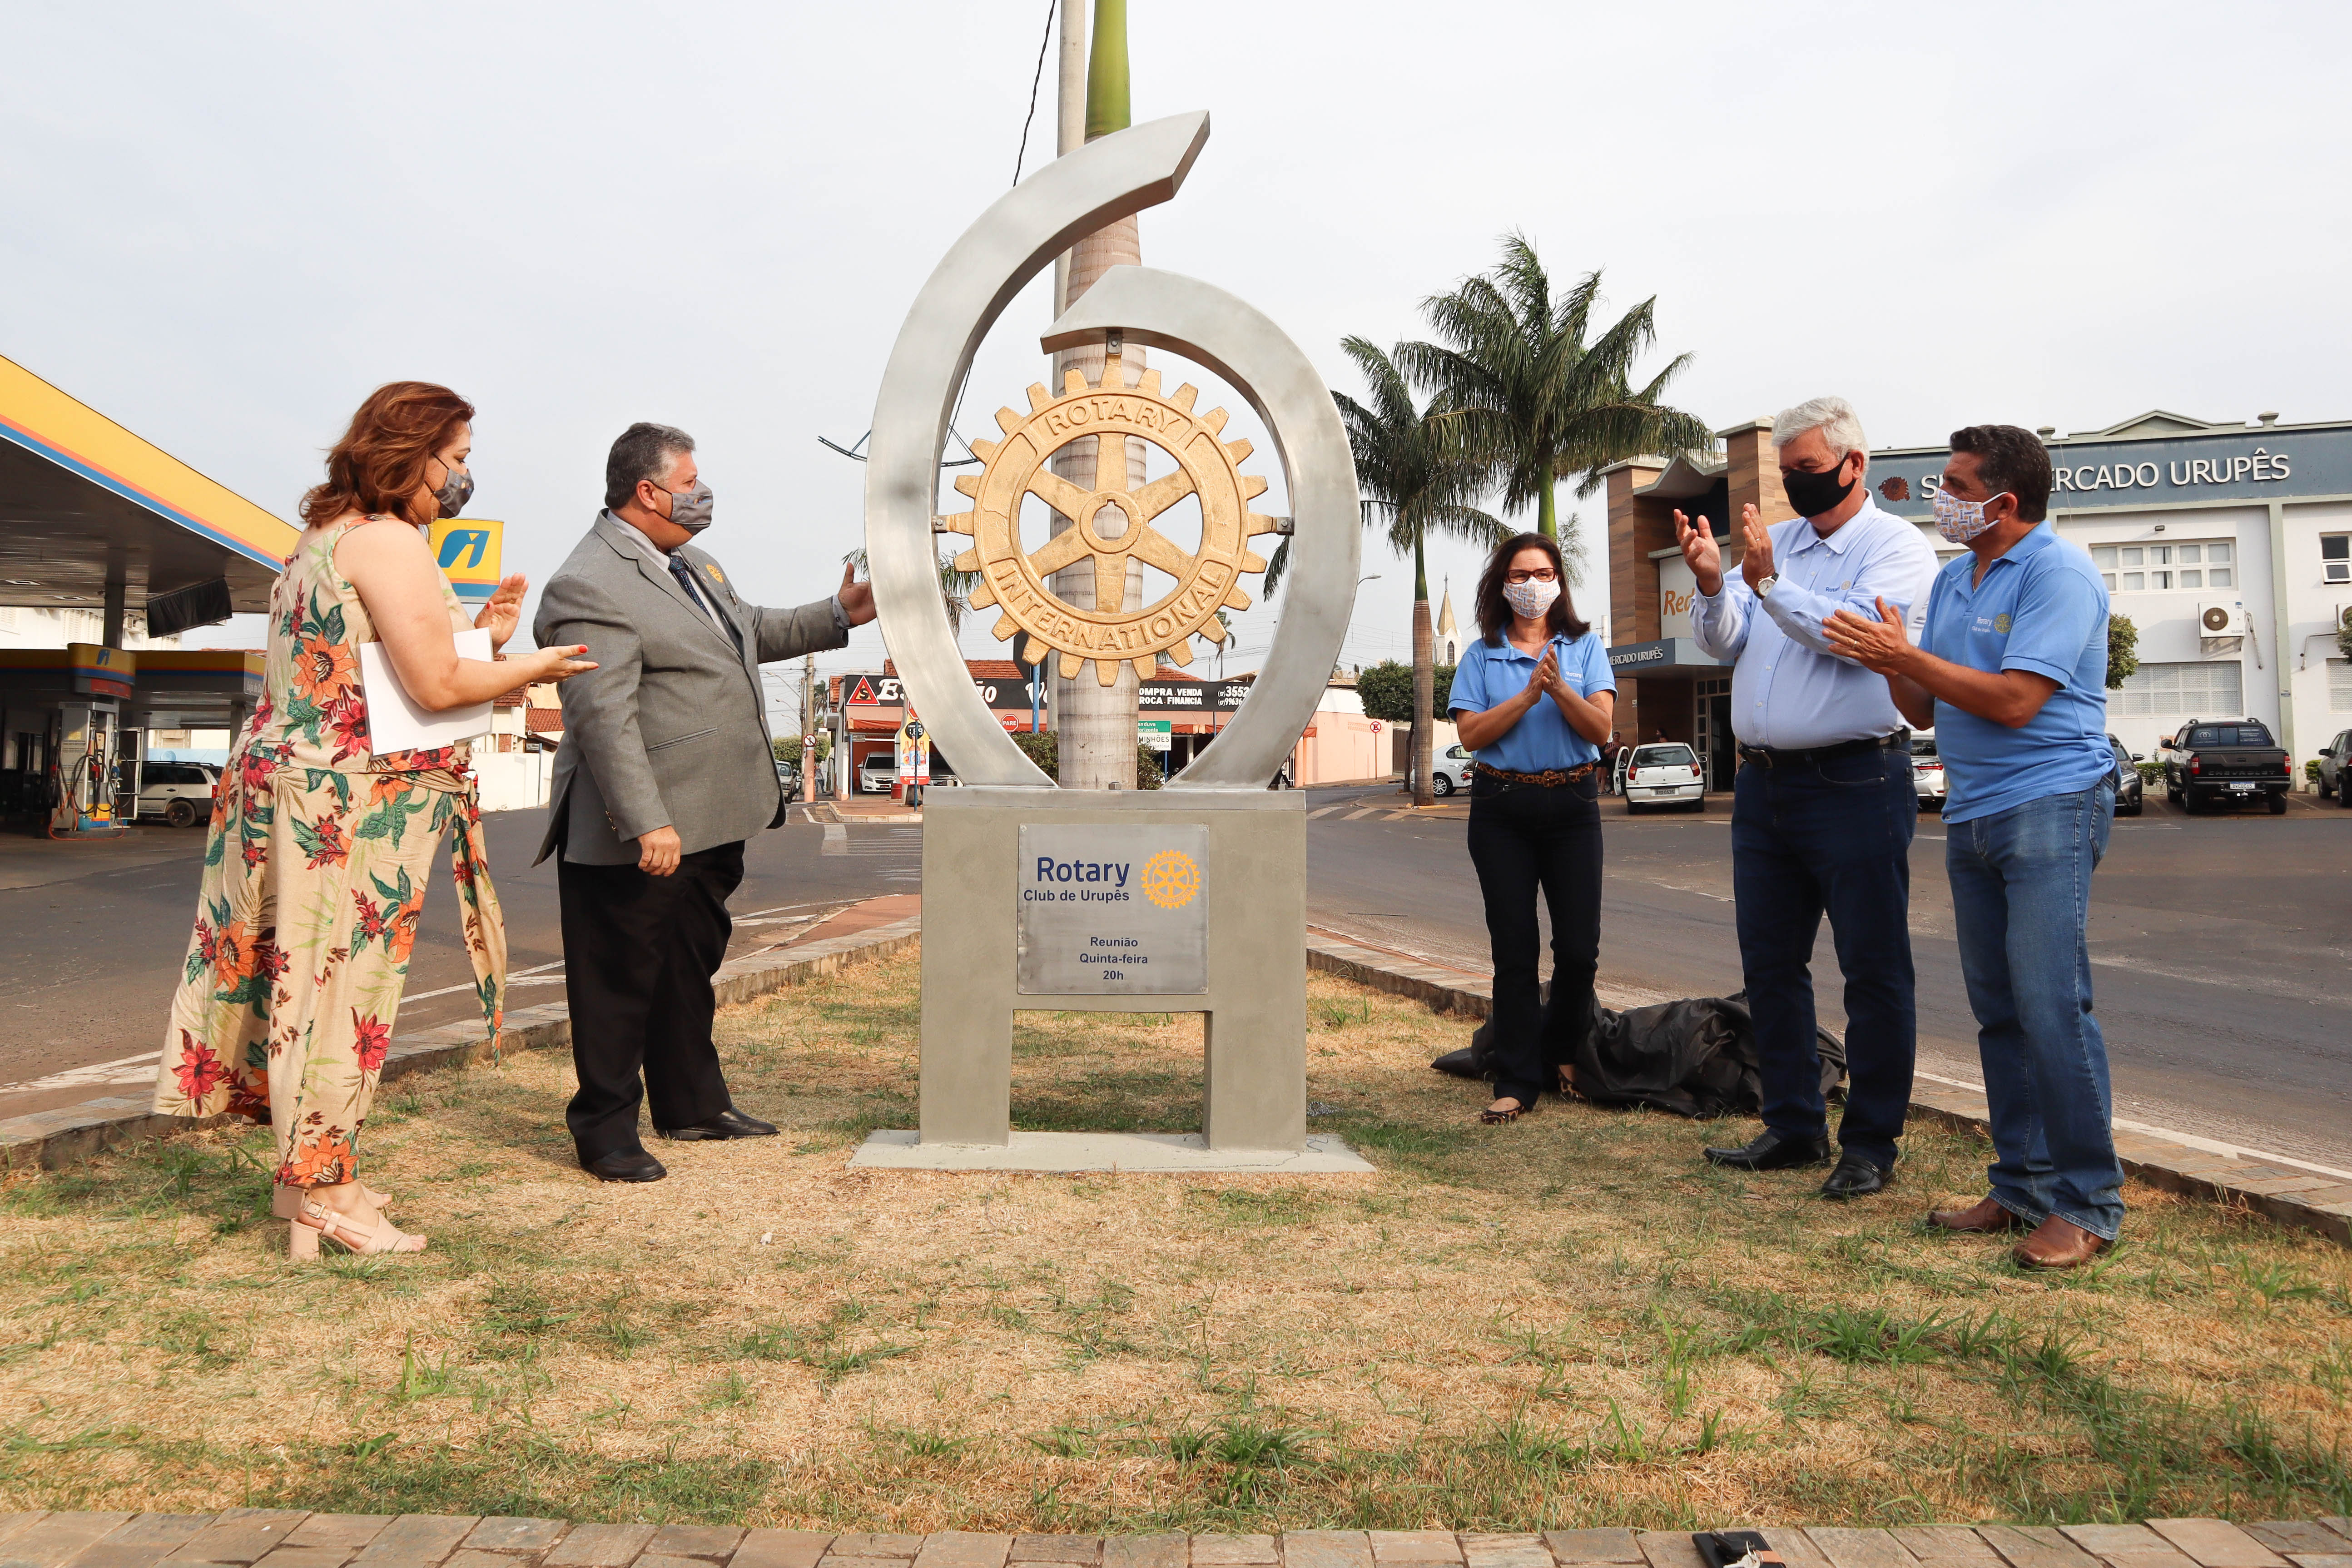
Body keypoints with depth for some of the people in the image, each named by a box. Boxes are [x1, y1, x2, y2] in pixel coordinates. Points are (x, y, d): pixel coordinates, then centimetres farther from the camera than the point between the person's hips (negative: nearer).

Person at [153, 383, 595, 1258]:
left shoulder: (325, 536, 17)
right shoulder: (391, 541, -14)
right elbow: (435, 686, -19)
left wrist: (479, 634, 12)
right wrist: (531, 668, -5)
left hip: (288, 783, 10)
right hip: (355, 802, -10)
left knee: (307, 978, 14)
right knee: (340, 984, -3)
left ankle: (307, 1172, 25)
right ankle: (327, 1195, 7)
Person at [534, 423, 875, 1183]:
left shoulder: (687, 561, 15)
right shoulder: (589, 586, -18)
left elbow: (751, 632, 30)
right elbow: (604, 716, -25)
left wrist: (839, 615, 22)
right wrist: (648, 824, -29)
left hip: (712, 824, 10)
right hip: (641, 836, -10)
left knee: (693, 968, 21)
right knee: (621, 983, 3)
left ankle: (694, 1104, 35)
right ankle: (605, 1133, 17)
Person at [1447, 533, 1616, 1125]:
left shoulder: (1584, 646, 8)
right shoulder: (1482, 655, 7)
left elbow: (1601, 728, -3)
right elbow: (1471, 733, -5)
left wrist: (1559, 688, -18)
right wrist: (1528, 695, -13)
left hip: (1572, 804, 1)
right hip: (1502, 808, 0)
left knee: (1579, 949, -2)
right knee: (1513, 951, 2)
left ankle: (1560, 1054, 23)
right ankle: (1517, 1082, 9)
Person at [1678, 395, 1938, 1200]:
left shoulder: (1896, 546, -3)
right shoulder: (1773, 541, 14)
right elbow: (1722, 641, 6)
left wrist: (1768, 583, -18)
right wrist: (1713, 585, -11)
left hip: (1855, 784, -6)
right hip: (1763, 782, 7)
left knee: (1873, 969, 1)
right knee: (1769, 963, 12)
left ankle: (1870, 1144, 12)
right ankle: (1794, 1127, 25)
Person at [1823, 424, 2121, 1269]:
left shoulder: (2058, 572, -10)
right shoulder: (1953, 579, 15)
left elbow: (2014, 700, -19)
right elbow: (1925, 710, 16)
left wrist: (1906, 656, -15)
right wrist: (1892, 667, -4)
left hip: (2050, 807, -8)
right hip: (1970, 814, 8)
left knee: (2051, 1005, -11)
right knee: (1998, 1009, 10)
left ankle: (2086, 1205, -1)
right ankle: (2022, 1184, 20)